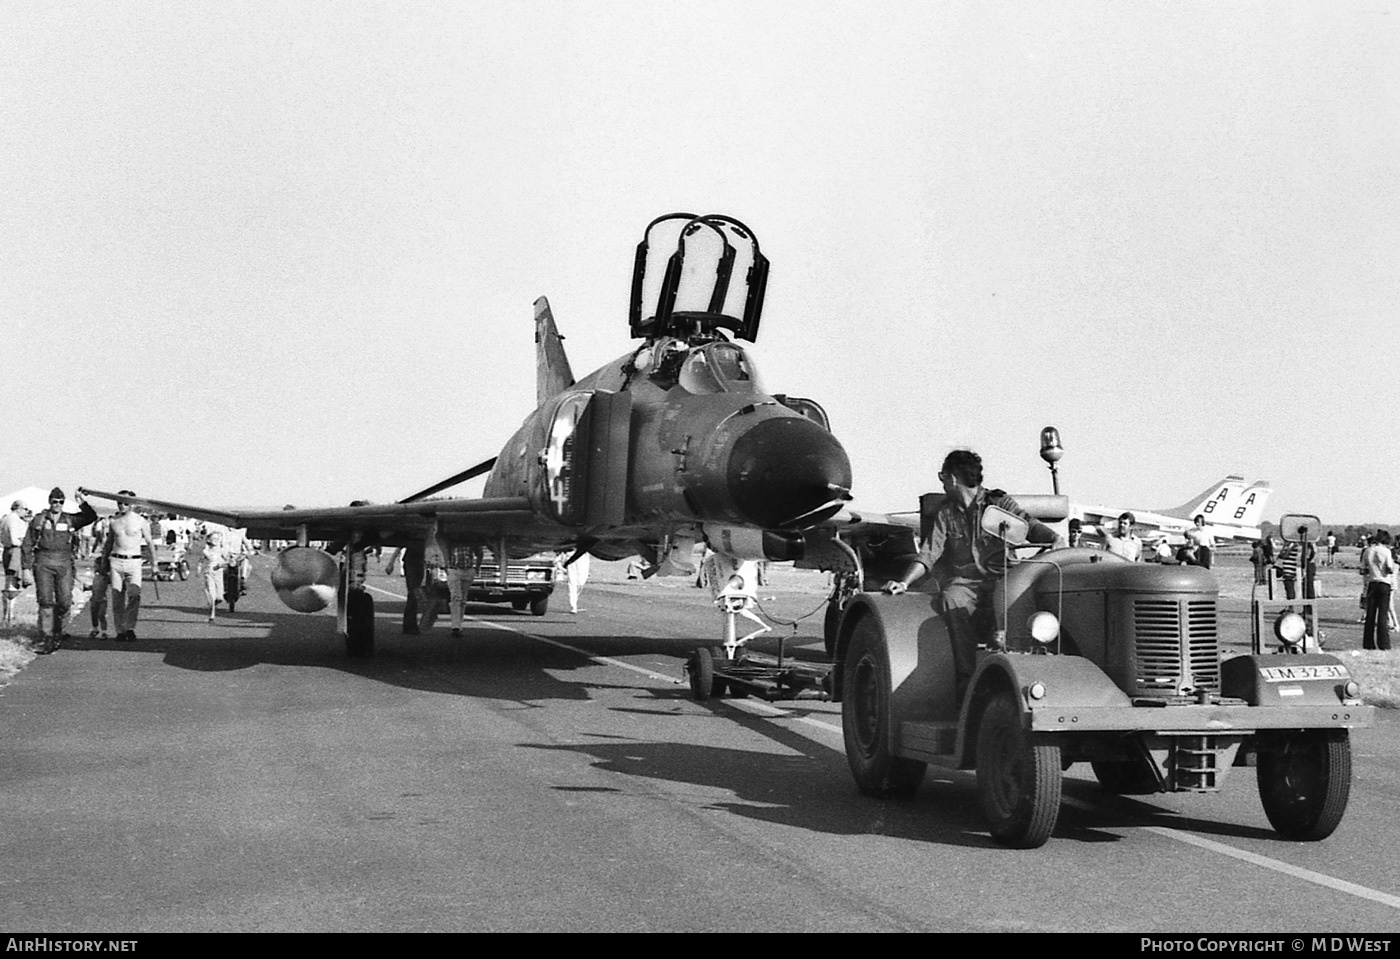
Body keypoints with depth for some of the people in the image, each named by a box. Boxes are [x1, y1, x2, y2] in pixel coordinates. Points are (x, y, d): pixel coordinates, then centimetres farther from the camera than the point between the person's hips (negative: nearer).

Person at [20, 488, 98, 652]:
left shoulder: (70, 520, 10)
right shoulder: (39, 520, 7)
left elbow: (91, 517, 1)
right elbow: (27, 544, 9)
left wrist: (82, 504, -14)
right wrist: (28, 566, 2)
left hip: (64, 563, 1)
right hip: (43, 563, -1)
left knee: (64, 601, -1)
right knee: (45, 601, -6)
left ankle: (59, 633, 20)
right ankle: (46, 639, -7)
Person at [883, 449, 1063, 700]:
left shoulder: (999, 503, 10)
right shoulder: (946, 512, 18)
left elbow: (1029, 525, -2)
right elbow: (929, 553, 10)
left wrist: (1055, 538, -23)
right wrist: (904, 582, -4)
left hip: (1002, 578, -2)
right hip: (964, 580, 2)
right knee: (952, 600, -33)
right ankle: (966, 678, -35)